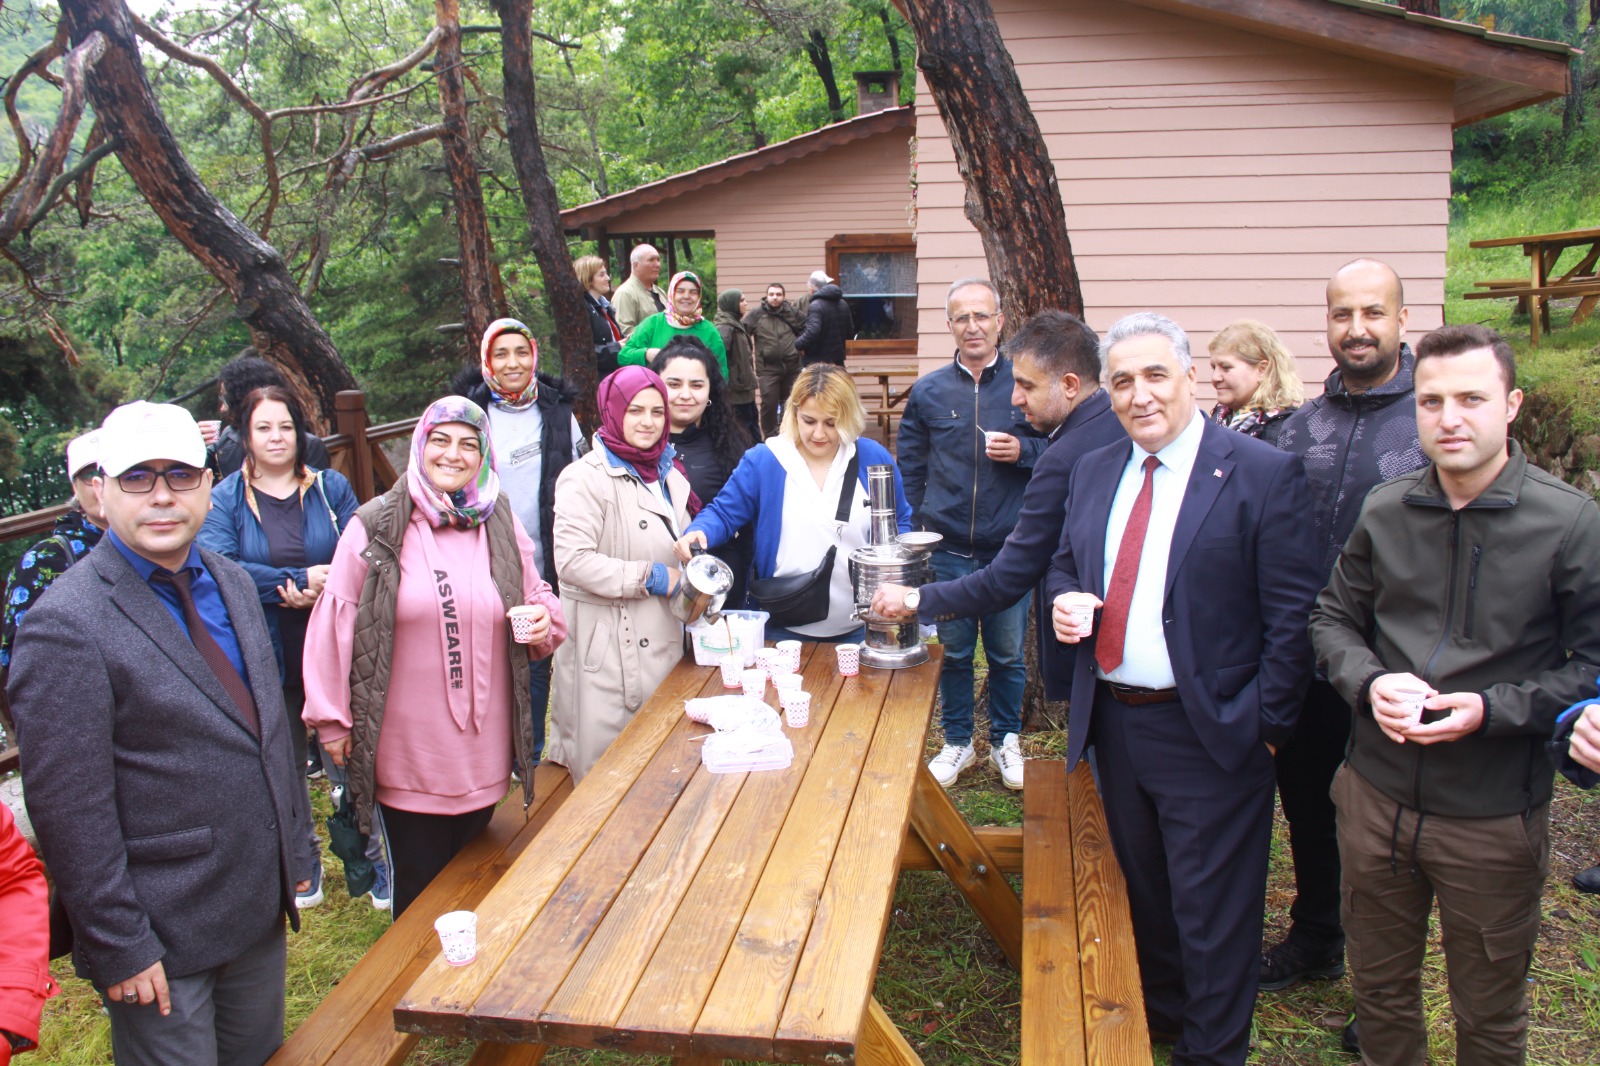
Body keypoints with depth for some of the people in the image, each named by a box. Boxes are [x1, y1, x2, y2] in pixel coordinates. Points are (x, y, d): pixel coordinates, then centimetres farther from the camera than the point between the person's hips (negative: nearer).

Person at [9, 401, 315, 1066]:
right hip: (161, 936, -6)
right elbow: (69, 809, -18)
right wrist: (118, 946, -15)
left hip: (260, 905, 7)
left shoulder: (233, 585, 5)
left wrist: (298, 844, 14)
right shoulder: (66, 624, -19)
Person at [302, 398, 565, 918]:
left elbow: (537, 598, 17)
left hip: (483, 750, 3)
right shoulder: (375, 527, -6)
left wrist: (546, 620, -8)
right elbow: (334, 621, -2)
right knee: (419, 890, 8)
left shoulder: (502, 526, 5)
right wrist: (330, 719, 0)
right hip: (407, 751, -3)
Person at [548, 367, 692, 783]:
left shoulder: (669, 476, 14)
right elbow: (572, 560, -22)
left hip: (662, 641, 7)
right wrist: (652, 577, -17)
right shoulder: (587, 478, -12)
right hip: (607, 646, -7)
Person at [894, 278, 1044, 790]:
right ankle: (958, 742, 29)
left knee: (1007, 652, 10)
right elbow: (908, 465, 11)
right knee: (953, 651, 12)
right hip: (948, 550, 1)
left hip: (1010, 548, -1)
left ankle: (1006, 741, 29)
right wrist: (919, 524, 4)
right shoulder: (928, 391, 4)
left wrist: (1024, 451, -16)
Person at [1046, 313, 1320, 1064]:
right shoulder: (1094, 472, 7)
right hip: (1114, 720, 6)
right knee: (1142, 890, 23)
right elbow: (1065, 566, 18)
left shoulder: (1263, 474, -12)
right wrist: (1062, 602, -4)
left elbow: (1292, 616, -13)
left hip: (1209, 733, -6)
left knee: (1210, 910, 8)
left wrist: (1266, 725, -14)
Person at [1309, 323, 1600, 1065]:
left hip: (1494, 815, -3)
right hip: (1375, 797, 3)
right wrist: (1369, 683, -10)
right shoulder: (1383, 512, -1)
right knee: (1379, 987, 20)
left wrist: (1492, 710, -21)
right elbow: (1333, 618, 9)